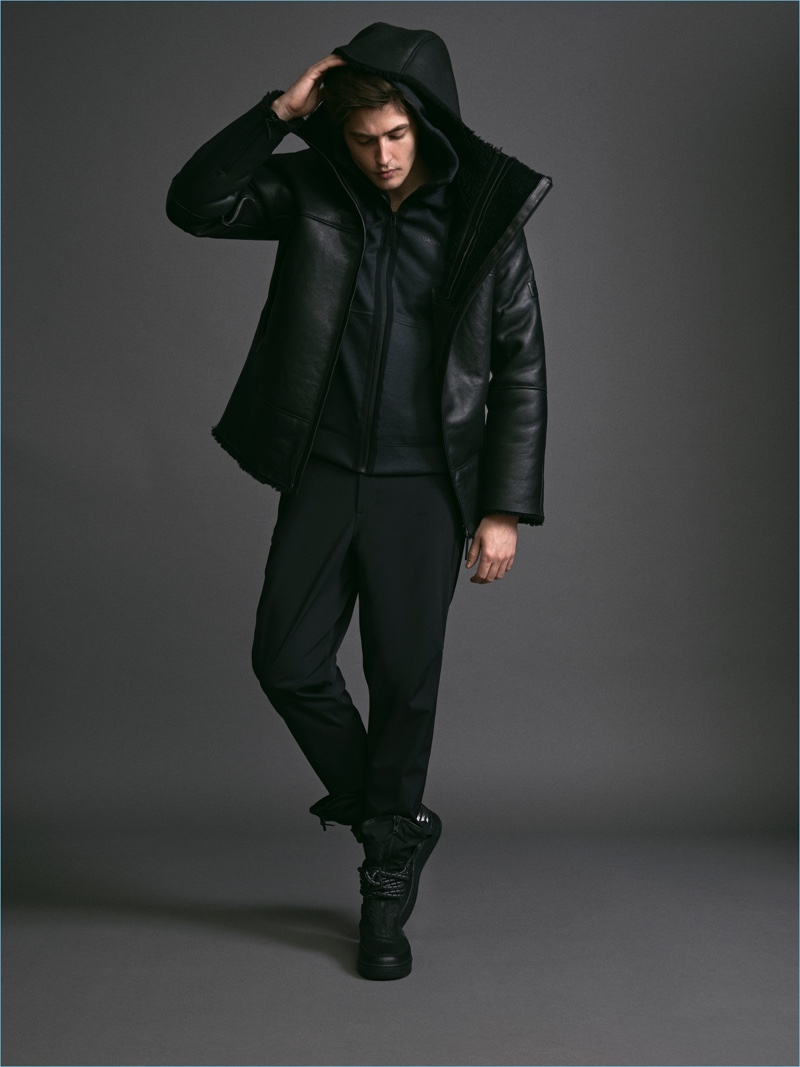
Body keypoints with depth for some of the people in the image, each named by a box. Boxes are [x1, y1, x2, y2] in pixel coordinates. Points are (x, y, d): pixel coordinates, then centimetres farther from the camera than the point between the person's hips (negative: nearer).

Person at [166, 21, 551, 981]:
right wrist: (278, 112, -14)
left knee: (404, 683, 3)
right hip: (322, 472, 3)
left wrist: (504, 509, -7)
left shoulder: (485, 218, -5)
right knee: (287, 661, 2)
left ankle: (387, 883, 22)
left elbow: (520, 373, -3)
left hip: (425, 486, -2)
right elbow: (195, 203, -6)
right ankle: (385, 815, 29)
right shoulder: (313, 192, 1)